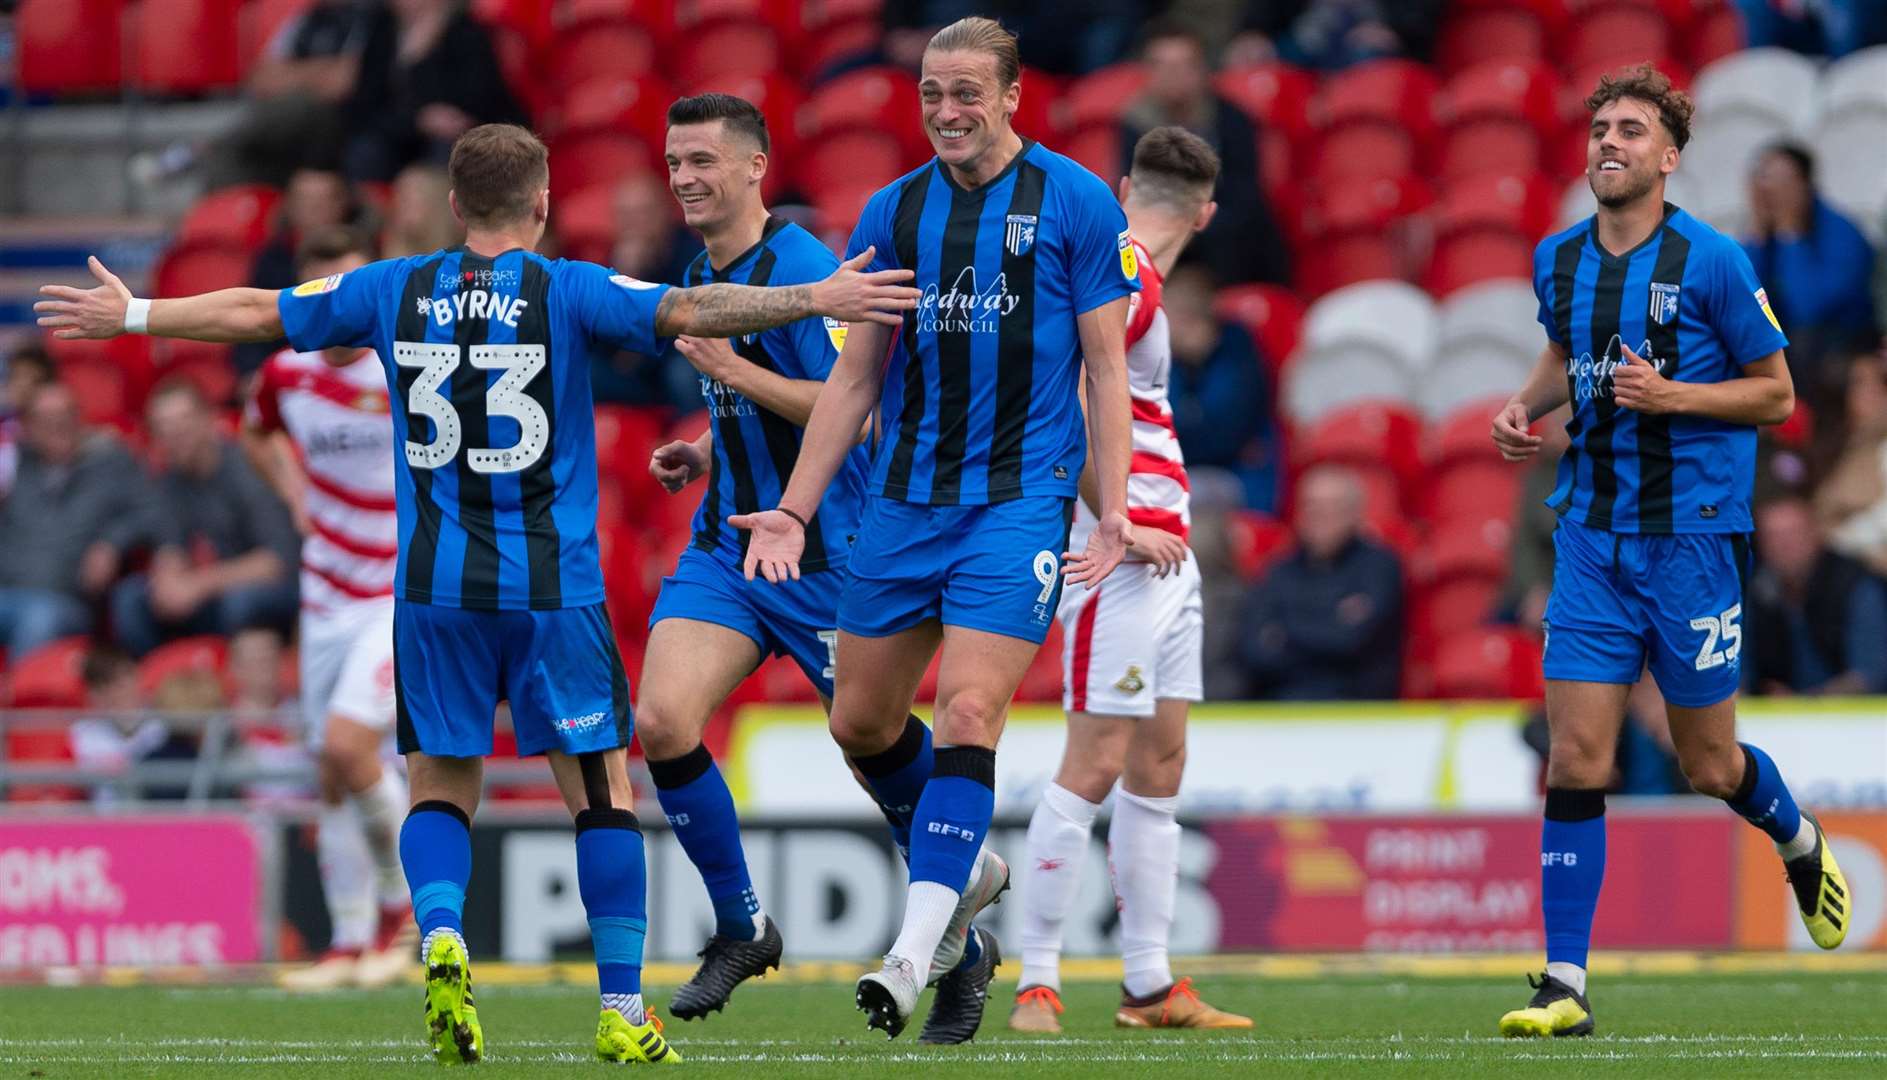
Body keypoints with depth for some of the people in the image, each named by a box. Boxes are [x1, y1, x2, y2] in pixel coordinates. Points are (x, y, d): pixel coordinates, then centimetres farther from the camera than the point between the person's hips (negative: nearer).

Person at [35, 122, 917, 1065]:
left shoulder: (395, 291, 6)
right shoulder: (566, 292, -4)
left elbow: (251, 314, 14)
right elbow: (691, 311, -15)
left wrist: (131, 315, 27)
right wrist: (818, 300, -12)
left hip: (433, 589, 2)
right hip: (552, 587, -2)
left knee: (440, 785, 12)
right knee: (600, 788, 5)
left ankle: (441, 936, -17)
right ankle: (623, 1012, 2)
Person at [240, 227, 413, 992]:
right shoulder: (287, 374, 0)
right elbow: (257, 433, 24)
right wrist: (297, 499, 10)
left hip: (409, 590, -5)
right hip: (329, 593, 5)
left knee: (348, 742, -20)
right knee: (331, 774, 5)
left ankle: (404, 904, 1)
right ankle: (351, 942, 17)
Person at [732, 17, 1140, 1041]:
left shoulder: (1075, 202, -2)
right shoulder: (893, 211, 8)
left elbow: (1106, 366, -2)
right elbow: (854, 378, 13)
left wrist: (1112, 508, -11)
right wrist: (794, 510, 7)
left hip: (1018, 497, -5)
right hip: (903, 498, 5)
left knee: (968, 711, -17)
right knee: (860, 721, 7)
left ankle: (918, 947, -20)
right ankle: (960, 870, 31)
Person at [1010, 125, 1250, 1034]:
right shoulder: (1124, 280, -14)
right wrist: (1116, 527, -23)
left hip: (1165, 559, 10)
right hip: (1120, 559, -10)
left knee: (1158, 767, 11)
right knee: (1095, 766, -10)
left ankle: (1150, 986, 14)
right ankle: (1035, 984, -8)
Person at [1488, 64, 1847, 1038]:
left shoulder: (1710, 263, -10)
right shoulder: (1557, 261, 5)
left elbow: (1777, 394, -4)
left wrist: (1671, 394, -18)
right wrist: (1527, 406, 5)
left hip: (1690, 537, -3)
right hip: (1591, 538, 3)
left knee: (1707, 765, 8)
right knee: (1575, 756, -7)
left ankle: (1799, 843, 42)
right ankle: (1565, 984, -5)